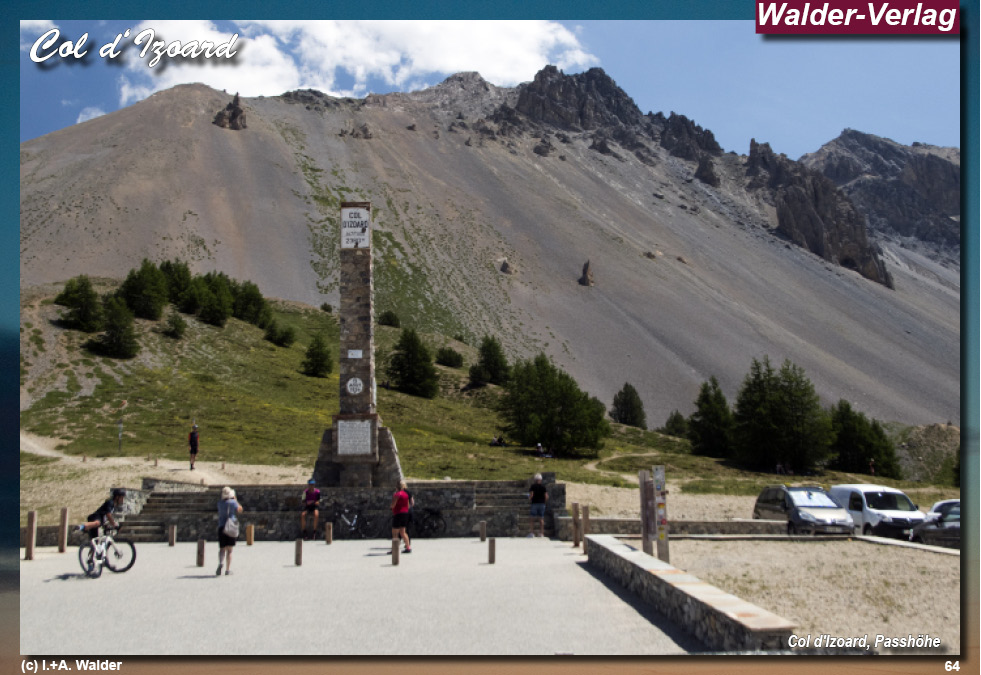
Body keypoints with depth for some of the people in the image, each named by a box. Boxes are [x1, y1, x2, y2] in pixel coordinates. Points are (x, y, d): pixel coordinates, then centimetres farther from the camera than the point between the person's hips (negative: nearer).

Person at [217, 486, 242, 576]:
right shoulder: (233, 502, -4)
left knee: (222, 549, 9)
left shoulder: (220, 503, 3)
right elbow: (240, 510, 14)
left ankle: (221, 563, -20)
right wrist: (235, 499, 20)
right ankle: (227, 570, 2)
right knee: (229, 550, 5)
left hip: (221, 527, 2)